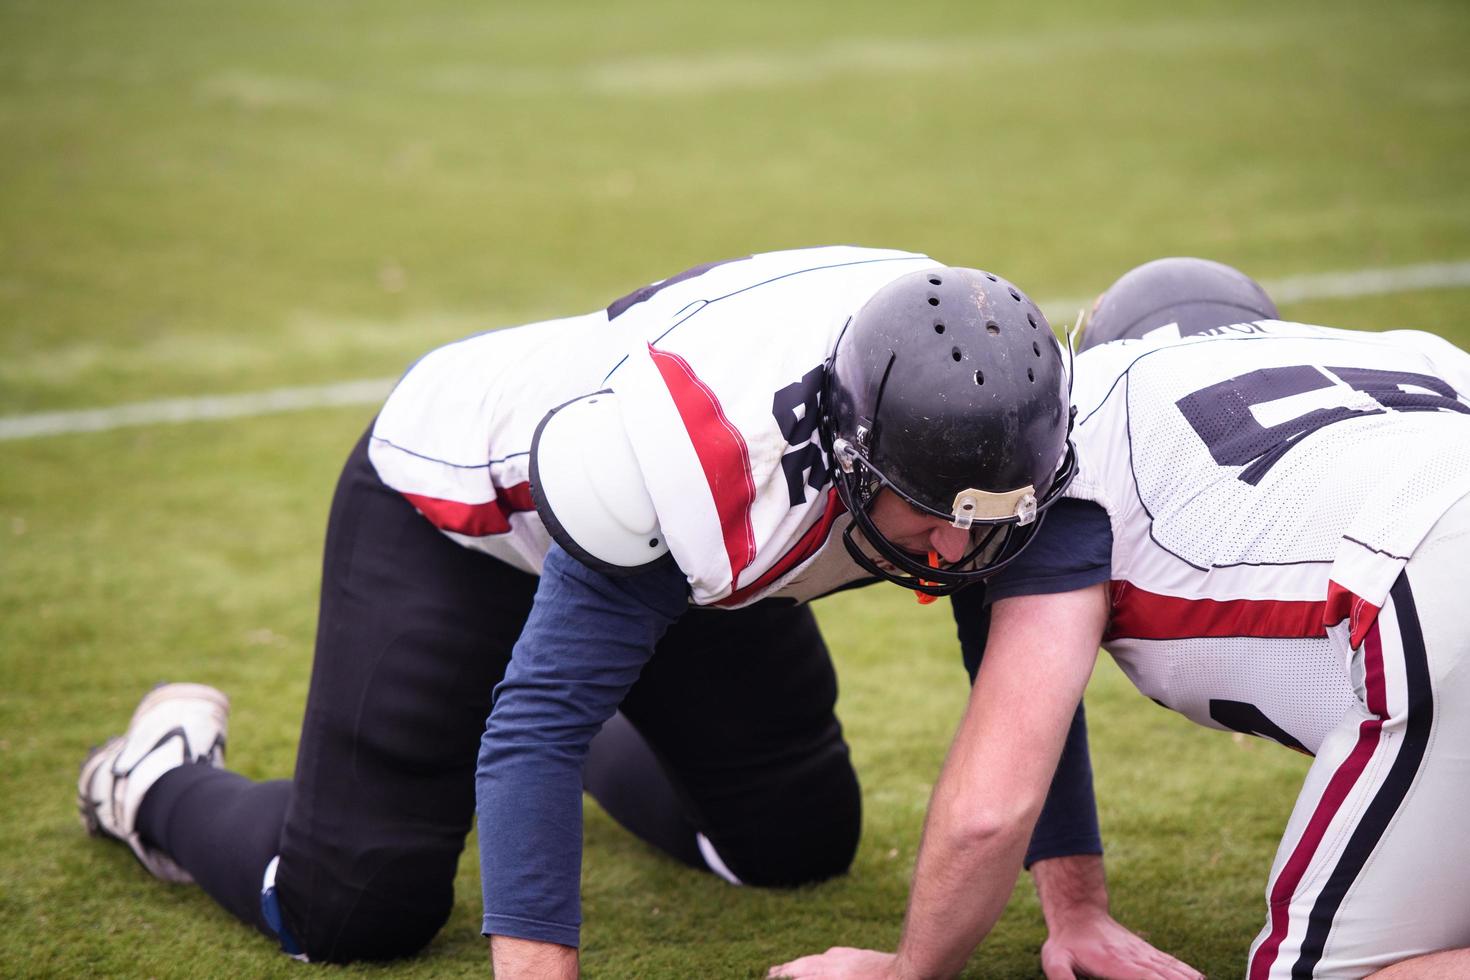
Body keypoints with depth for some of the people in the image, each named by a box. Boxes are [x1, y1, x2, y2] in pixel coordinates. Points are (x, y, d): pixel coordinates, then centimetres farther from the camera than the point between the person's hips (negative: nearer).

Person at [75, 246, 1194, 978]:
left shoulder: (990, 433, -26)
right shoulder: (697, 450, -46)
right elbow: (540, 716, -39)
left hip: (680, 552, 6)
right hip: (462, 496, -6)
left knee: (800, 840, 10)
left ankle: (604, 732, 37)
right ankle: (166, 778, 21)